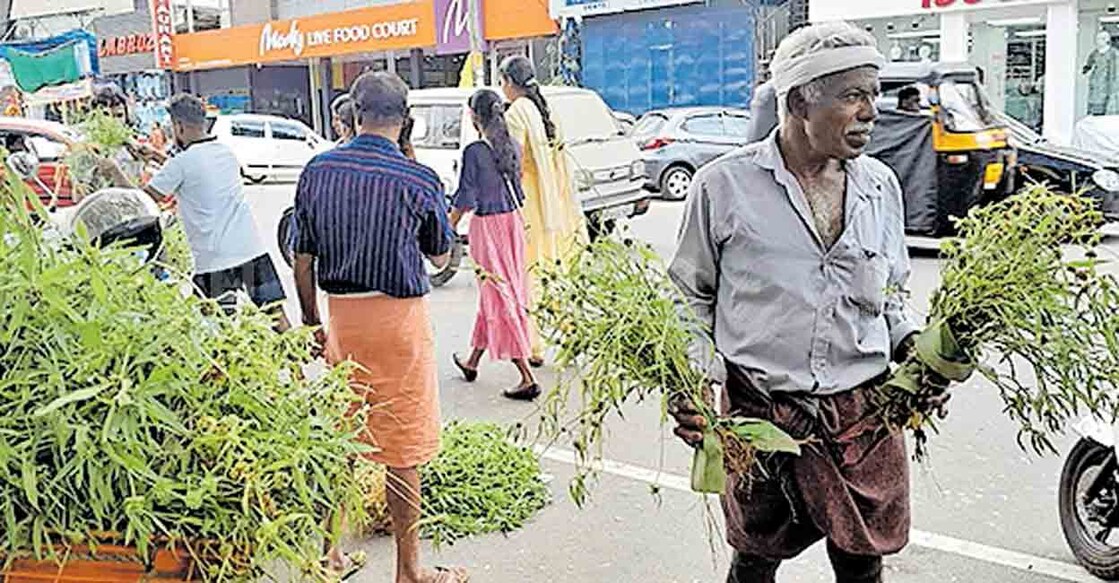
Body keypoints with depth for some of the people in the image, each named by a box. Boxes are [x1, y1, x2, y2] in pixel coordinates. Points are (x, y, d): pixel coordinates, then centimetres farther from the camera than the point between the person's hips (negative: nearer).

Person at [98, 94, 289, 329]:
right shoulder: (227, 153, 11)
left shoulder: (181, 162, -9)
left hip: (216, 261, -6)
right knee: (275, 313, 6)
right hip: (253, 251, 6)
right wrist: (158, 156, 33)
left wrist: (113, 170, 10)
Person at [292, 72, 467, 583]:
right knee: (402, 449, 6)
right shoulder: (419, 181, -11)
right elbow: (440, 257, 4)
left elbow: (303, 260, 4)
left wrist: (312, 322, 15)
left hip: (341, 315, 4)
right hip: (399, 317, -4)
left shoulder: (317, 171, -1)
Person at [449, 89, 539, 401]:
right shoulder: (512, 146, 4)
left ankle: (527, 378, -6)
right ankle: (473, 361, 34)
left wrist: (448, 230, 0)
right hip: (513, 221, 7)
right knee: (492, 294, 18)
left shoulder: (474, 151, -15)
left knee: (499, 296, -3)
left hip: (487, 225, -7)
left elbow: (465, 199, -12)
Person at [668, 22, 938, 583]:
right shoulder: (724, 185, -9)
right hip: (759, 415, -3)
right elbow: (690, 296, 2)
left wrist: (913, 347, -2)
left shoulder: (881, 185, 4)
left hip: (865, 414, 3)